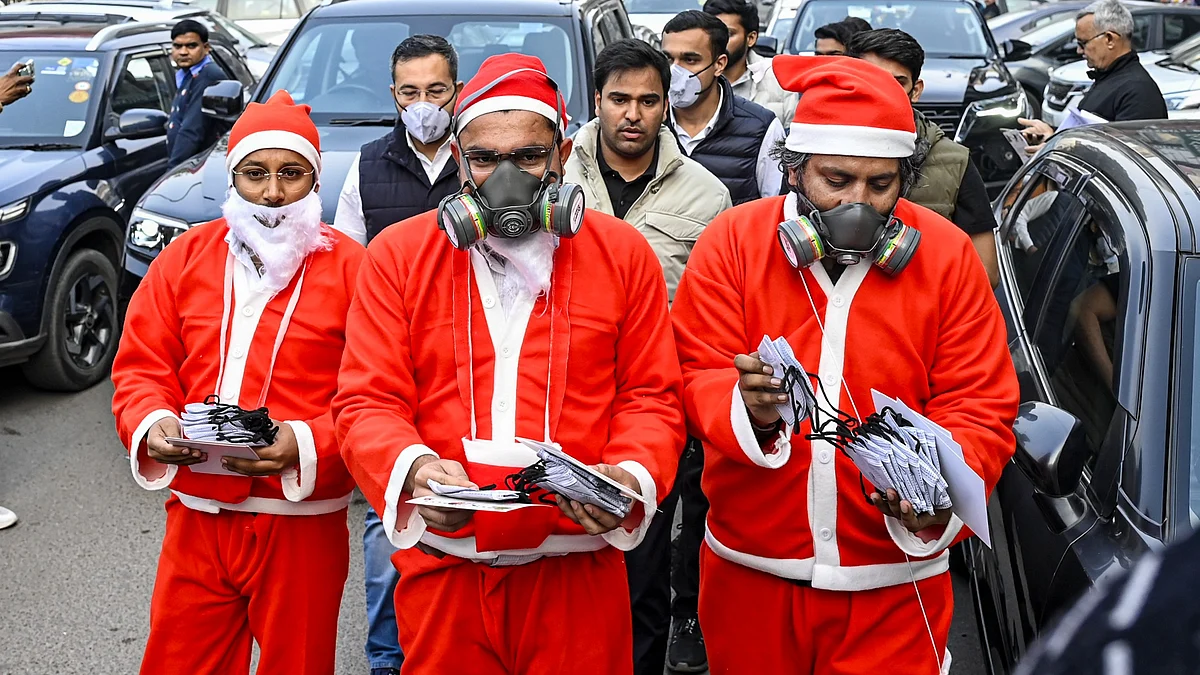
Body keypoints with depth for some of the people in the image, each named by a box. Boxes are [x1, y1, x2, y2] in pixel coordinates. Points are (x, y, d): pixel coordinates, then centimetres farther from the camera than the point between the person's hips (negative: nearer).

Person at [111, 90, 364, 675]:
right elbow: (140, 365, 8)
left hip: (302, 524, -3)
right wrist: (151, 425, -12)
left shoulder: (351, 268, -3)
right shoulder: (184, 258, 8)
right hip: (196, 519, 3)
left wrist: (305, 445, -23)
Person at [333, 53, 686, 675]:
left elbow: (652, 396, 4)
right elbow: (367, 402, -2)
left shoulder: (624, 254, 3)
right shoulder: (397, 255, 2)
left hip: (578, 571, 0)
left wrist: (632, 477, -16)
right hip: (441, 571, 0)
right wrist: (414, 468, -22)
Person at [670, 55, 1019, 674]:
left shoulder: (946, 255, -4)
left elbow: (980, 411, -6)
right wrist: (749, 409, -31)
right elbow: (700, 379, -8)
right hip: (749, 570, 1)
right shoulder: (732, 241, -5)